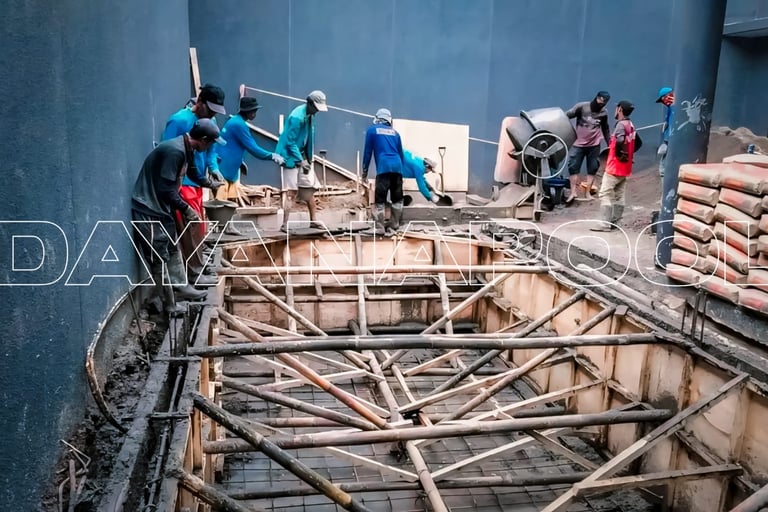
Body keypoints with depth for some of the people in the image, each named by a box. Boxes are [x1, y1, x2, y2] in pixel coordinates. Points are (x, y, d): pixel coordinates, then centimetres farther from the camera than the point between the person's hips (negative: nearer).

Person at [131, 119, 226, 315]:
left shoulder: (186, 149, 7)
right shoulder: (175, 151, -24)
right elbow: (165, 189, -25)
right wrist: (186, 208, -15)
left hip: (161, 207, 10)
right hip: (148, 210, -10)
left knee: (172, 250, 20)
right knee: (160, 258, -2)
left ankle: (181, 286, 34)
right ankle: (169, 304, 7)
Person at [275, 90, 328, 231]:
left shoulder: (308, 115, 5)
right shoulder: (297, 117, -22)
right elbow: (290, 142, -21)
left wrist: (308, 160, 11)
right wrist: (301, 161, -21)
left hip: (302, 156, 9)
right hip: (291, 157, -9)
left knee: (309, 188, 12)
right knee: (291, 192, -12)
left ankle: (313, 221, 21)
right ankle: (285, 225, -9)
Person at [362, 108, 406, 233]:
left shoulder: (372, 130, 12)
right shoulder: (394, 132, 21)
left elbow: (367, 152, 10)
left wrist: (365, 171, 14)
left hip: (384, 168, -3)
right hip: (397, 167, 4)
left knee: (380, 200, -3)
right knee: (397, 199, 11)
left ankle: (379, 228, -8)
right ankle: (394, 226, 11)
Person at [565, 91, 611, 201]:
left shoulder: (604, 112, 5)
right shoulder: (582, 106, -8)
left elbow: (605, 129, 16)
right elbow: (567, 116, -14)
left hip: (594, 145, 3)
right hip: (579, 144, -3)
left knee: (592, 169, 4)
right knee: (573, 167, -7)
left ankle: (587, 193, 11)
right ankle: (573, 192, -1)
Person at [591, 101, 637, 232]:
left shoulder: (621, 124, -15)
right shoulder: (631, 125, 13)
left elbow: (620, 140, -34)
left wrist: (618, 153, -19)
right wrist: (627, 154, 15)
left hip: (615, 167, -9)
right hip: (625, 167, 9)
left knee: (605, 194, -8)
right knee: (619, 196, 10)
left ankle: (605, 224, -12)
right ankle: (614, 222, 13)